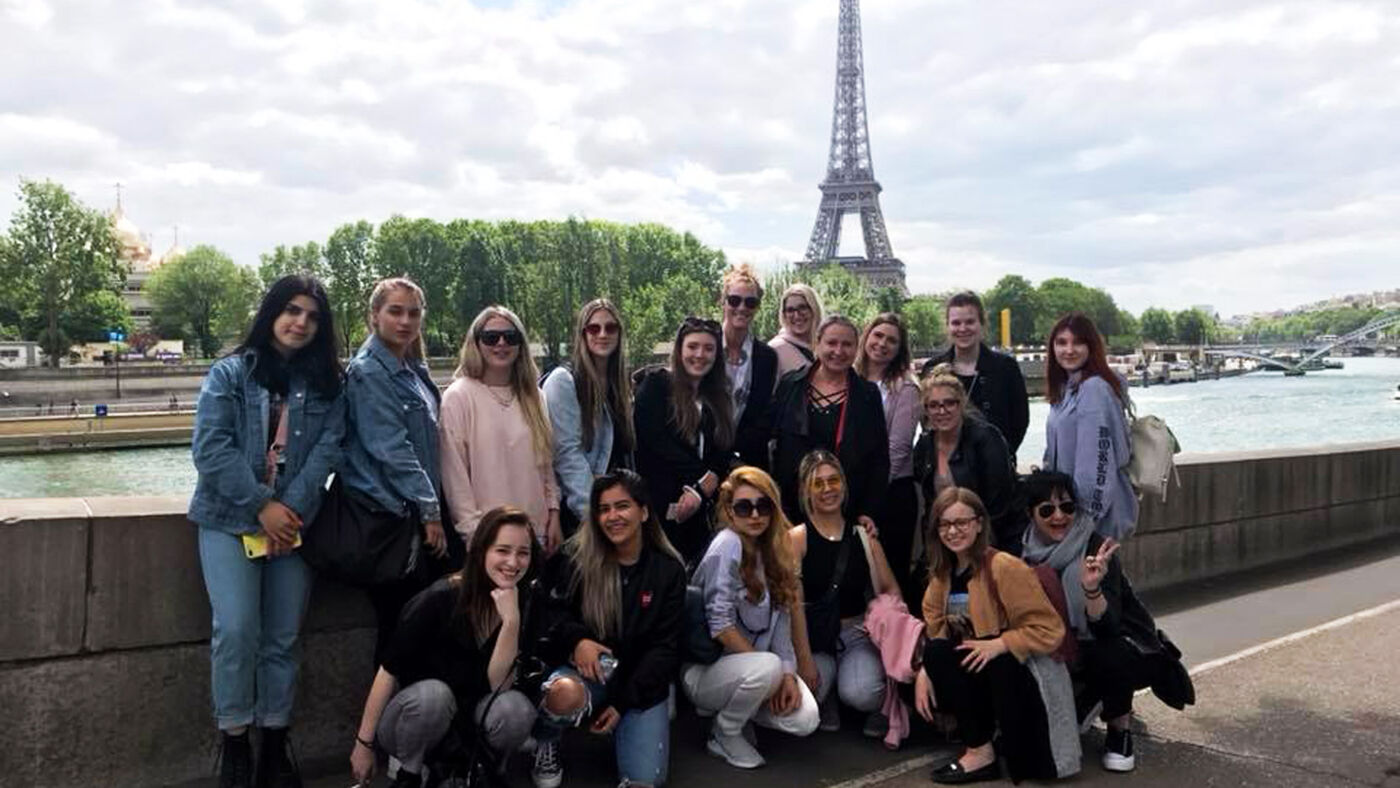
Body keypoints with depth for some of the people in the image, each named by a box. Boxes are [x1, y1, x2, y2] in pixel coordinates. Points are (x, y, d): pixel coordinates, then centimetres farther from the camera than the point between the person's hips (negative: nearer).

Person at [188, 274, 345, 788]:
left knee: (283, 638, 5)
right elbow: (210, 447, -8)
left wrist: (289, 507, -15)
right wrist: (262, 506, -15)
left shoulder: (327, 384, 8)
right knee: (237, 630, -12)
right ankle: (234, 743, 6)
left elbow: (326, 450, -2)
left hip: (294, 523, 2)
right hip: (230, 521, -2)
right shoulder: (229, 373, 2)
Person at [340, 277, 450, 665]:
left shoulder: (413, 369, 15)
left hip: (415, 515, 8)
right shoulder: (368, 372, -11)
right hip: (389, 516, -8)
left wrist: (434, 507, 13)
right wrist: (430, 509, -15)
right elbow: (391, 449, -16)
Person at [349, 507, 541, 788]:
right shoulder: (440, 598, -23)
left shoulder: (525, 605, -11)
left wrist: (511, 619, -32)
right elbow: (388, 672, -16)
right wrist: (364, 743, -13)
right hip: (415, 714, -3)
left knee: (517, 708, -28)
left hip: (467, 722, 3)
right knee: (434, 692, -35)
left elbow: (497, 685, -20)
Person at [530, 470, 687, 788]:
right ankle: (545, 744, -1)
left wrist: (623, 703, -12)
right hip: (586, 670, -1)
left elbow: (665, 646, -3)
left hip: (641, 683, 1)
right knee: (565, 694, -37)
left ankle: (621, 725, 21)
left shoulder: (668, 570, -3)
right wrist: (576, 639, -23)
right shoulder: (574, 558, -4)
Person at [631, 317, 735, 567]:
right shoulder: (655, 385, 1)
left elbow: (724, 454, 10)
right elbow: (656, 443, -9)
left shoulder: (719, 397, 18)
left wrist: (702, 489, -9)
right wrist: (706, 478, -9)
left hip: (699, 511, 5)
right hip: (659, 507, -5)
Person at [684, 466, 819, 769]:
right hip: (706, 668, -6)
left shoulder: (773, 549, 5)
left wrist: (787, 674, -12)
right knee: (767, 667, -34)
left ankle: (733, 707, 14)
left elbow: (780, 618, 1)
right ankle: (725, 735, -5)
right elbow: (720, 625, -22)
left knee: (806, 720, -13)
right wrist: (771, 674, -16)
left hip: (747, 666, 7)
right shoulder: (728, 544, -18)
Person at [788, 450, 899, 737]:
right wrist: (804, 660, -18)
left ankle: (881, 706, 9)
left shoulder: (864, 537, 8)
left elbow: (891, 589, 12)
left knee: (859, 694, -28)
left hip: (858, 632, 2)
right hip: (815, 637, -1)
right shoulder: (797, 538, -4)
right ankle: (826, 703, 7)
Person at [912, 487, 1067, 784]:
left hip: (1013, 674, -6)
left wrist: (998, 644, -28)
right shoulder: (942, 572, 4)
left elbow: (1049, 631, -19)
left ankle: (980, 752, -18)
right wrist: (924, 672, -16)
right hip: (971, 674, 6)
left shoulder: (1004, 567, -17)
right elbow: (934, 632, 1)